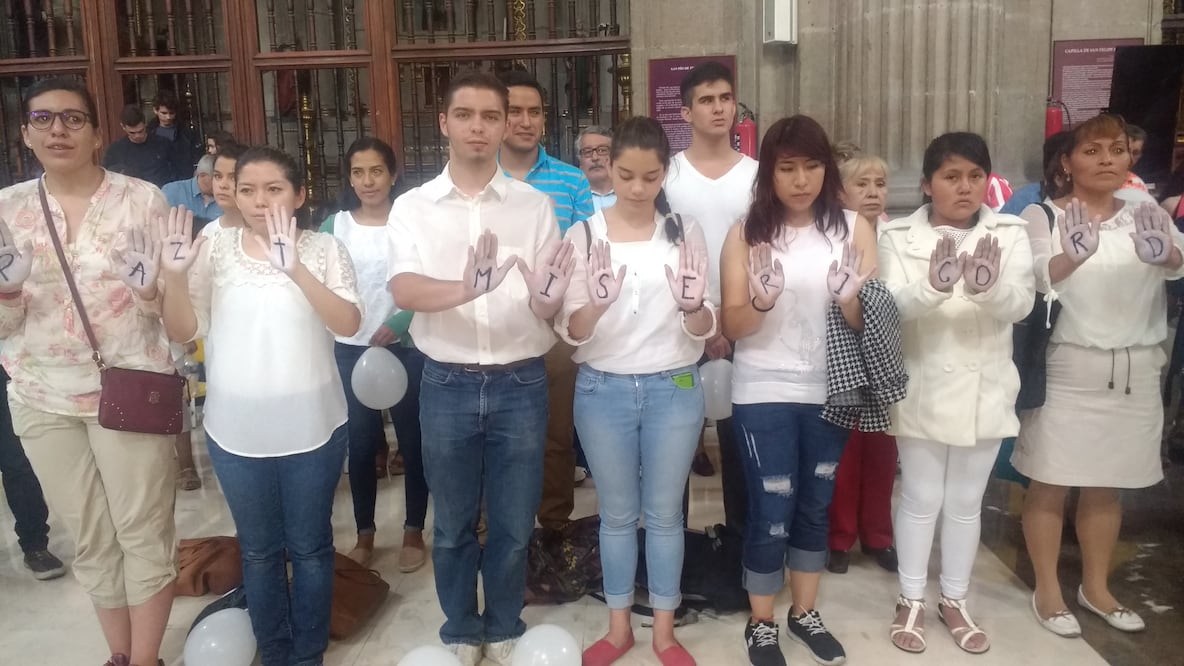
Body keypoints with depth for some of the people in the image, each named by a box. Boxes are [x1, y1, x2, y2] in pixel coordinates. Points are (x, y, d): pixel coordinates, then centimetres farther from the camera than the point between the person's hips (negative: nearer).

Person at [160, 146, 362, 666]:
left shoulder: (323, 249, -4)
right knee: (258, 550, 16)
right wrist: (175, 275, -19)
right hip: (236, 430, 2)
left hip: (311, 427, -1)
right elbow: (183, 332, -1)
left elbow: (349, 324, -17)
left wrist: (295, 269, -30)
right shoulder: (215, 249, 0)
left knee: (309, 546, 12)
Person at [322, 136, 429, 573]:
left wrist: (401, 323, -21)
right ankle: (365, 534, 23)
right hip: (351, 349, 2)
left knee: (412, 440, 5)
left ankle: (414, 532, 19)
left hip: (406, 347, -2)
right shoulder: (334, 226, 3)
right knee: (360, 444, 8)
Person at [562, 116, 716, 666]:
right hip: (603, 391, 0)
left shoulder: (685, 231, -1)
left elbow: (704, 331, -2)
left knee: (664, 513, 11)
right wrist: (596, 304, -29)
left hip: (673, 390, 0)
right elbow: (570, 333, -8)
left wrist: (693, 306, -25)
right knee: (617, 514, 13)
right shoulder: (583, 235, -4)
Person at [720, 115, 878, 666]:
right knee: (771, 512, 3)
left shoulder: (854, 227, -1)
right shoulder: (746, 233, -4)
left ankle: (805, 613, 35)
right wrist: (761, 301, -27)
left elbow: (871, 321, -4)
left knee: (815, 506, 16)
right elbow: (732, 327, -7)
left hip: (830, 390, 2)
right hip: (764, 392, -2)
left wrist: (850, 298, -25)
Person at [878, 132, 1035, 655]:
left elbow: (1020, 304, -15)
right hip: (923, 390, -2)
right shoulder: (899, 237, -6)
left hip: (984, 390, 2)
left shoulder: (1009, 234, -2)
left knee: (966, 502, 15)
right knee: (920, 499, 9)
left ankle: (955, 600, 32)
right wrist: (934, 286, -41)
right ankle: (911, 601, 26)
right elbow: (893, 305, -19)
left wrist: (989, 284, -39)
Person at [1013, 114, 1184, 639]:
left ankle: (1096, 587, 31)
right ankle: (1047, 591, 19)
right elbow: (1038, 278, -23)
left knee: (1107, 485, 15)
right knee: (1052, 483, 3)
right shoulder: (1044, 215, -4)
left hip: (1135, 370, 4)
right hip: (1068, 369, -4)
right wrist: (1071, 256, -47)